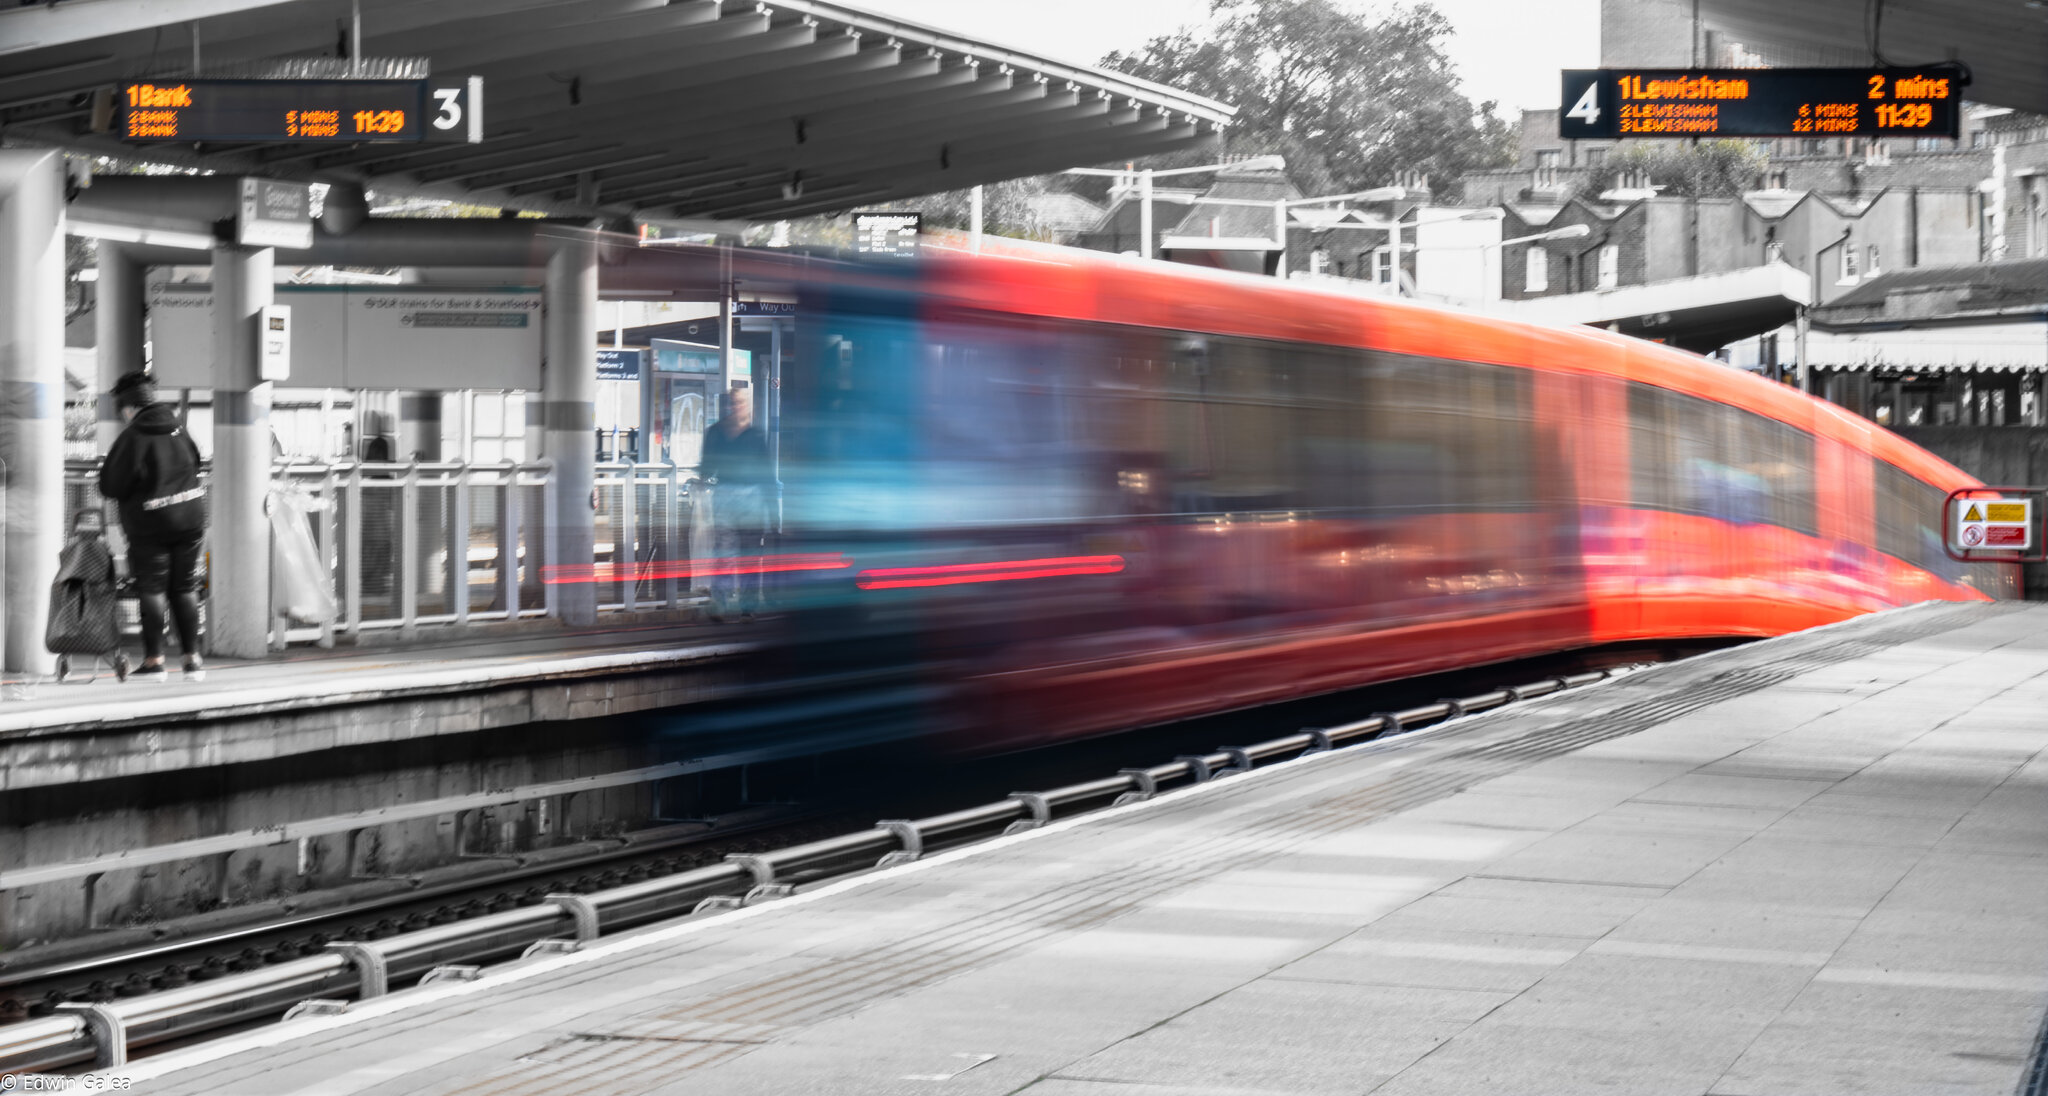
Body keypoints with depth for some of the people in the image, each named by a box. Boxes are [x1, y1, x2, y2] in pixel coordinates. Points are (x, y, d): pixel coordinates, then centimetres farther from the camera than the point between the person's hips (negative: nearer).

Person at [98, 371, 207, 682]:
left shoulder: (132, 438, -16)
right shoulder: (178, 429, 3)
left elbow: (110, 487, -14)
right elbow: (194, 464, 17)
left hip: (150, 525, -5)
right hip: (190, 517, 5)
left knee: (152, 589, 4)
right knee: (185, 589, 11)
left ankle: (154, 659, 4)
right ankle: (192, 658, 10)